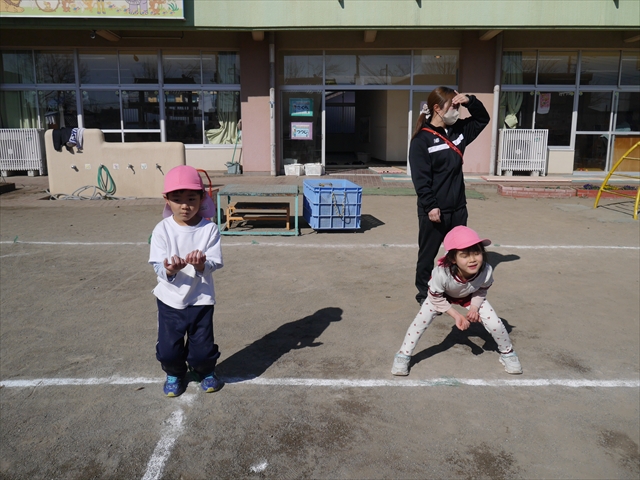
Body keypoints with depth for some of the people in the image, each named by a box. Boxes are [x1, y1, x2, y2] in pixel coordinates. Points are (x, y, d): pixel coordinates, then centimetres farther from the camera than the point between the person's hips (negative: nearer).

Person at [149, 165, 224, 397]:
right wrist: (169, 270, -34)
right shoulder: (162, 230, -9)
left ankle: (206, 371, 40)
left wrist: (201, 265, -36)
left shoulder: (210, 229, -10)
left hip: (201, 299, -1)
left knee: (202, 348, 5)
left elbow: (214, 264, -14)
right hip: (170, 299, 1)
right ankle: (174, 373, 41)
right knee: (168, 348, 8)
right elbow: (157, 266, -12)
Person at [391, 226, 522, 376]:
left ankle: (507, 352, 26)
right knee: (421, 320, -12)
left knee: (495, 324, -6)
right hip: (442, 295, -1)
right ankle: (403, 355, 10)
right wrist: (456, 315, -25)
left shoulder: (486, 271, -38)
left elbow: (481, 291, -12)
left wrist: (474, 307, -26)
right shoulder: (441, 273, -45)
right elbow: (436, 298, -24)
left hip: (471, 296, 2)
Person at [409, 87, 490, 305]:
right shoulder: (422, 139, -13)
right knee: (428, 254, 7)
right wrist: (430, 205, -22)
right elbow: (420, 178, -17)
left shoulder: (459, 130, 9)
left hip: (458, 208, 7)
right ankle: (424, 293, 21)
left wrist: (470, 101, 3)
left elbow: (483, 119, 22)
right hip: (433, 210, -7)